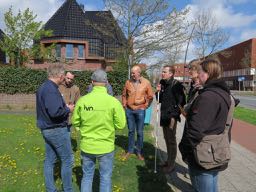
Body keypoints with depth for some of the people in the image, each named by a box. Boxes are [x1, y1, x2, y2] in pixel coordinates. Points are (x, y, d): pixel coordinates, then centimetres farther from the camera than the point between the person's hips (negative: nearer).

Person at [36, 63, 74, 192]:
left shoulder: (43, 87, 9)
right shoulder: (51, 90, -22)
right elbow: (55, 112, -31)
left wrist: (64, 106, 9)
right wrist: (68, 109, -14)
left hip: (46, 129, 10)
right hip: (56, 130, -9)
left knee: (49, 160, 16)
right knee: (67, 160, 6)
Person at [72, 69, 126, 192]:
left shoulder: (82, 100, -10)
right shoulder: (113, 101, -18)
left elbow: (75, 122, 1)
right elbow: (121, 125, -11)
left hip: (86, 146, 3)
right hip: (105, 147, -2)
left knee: (87, 176, 22)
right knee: (105, 178, 17)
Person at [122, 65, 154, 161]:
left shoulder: (146, 82, -5)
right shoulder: (128, 82, 0)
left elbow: (150, 96, 2)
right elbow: (124, 95, 11)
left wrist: (145, 106, -3)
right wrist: (124, 105, 5)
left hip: (140, 111, -2)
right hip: (129, 110, 2)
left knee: (140, 132, 8)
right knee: (131, 131, 13)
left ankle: (139, 152, 22)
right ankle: (130, 150, 27)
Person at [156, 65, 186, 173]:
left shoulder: (176, 85, -13)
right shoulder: (163, 84, 9)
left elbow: (181, 102, -16)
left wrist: (174, 116, -16)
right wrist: (158, 91, -3)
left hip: (171, 117, -7)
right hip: (164, 116, 7)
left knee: (171, 140, 3)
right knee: (167, 139, 17)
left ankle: (171, 164, 17)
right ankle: (169, 160, 33)